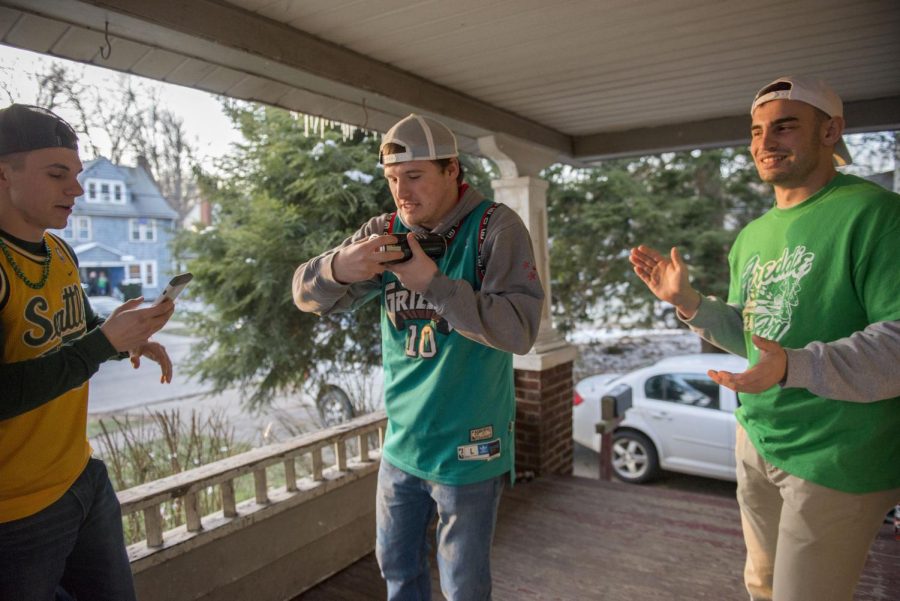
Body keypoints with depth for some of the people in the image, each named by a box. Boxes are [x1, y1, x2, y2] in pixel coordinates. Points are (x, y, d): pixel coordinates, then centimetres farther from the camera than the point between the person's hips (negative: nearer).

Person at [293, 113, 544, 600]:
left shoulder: (495, 227, -13)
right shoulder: (384, 231, 1)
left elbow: (520, 330, -23)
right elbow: (306, 294, -2)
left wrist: (433, 281, -30)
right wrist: (340, 268, -25)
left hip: (468, 448, -4)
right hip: (401, 443, 5)